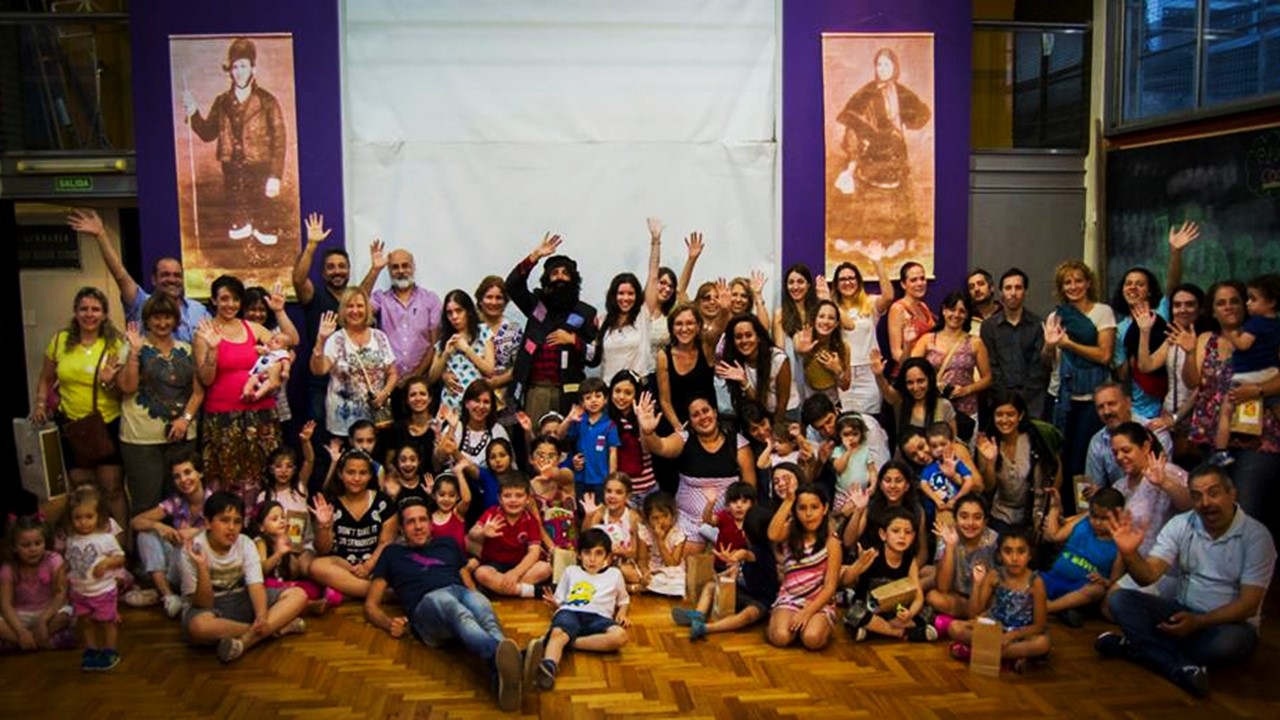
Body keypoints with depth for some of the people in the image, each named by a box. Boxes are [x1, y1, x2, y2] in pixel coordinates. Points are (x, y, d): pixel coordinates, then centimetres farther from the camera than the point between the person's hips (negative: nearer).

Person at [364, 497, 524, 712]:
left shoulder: (447, 543, 36)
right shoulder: (392, 553, 30)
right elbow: (371, 605, 24)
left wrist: (479, 604, 6)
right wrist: (388, 623, 0)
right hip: (426, 604, -3)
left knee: (481, 608, -38)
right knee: (447, 602, -42)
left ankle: (501, 672, -71)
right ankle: (499, 655, -73)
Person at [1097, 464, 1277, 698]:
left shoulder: (1256, 536, -12)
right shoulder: (1180, 525, -2)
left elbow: (1249, 605, -16)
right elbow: (1148, 576, -12)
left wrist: (1198, 622, -29)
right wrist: (1129, 553, -34)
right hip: (1184, 612, 4)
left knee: (1228, 642, -39)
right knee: (1120, 600, -18)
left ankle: (1134, 645, -23)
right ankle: (1182, 669, -29)